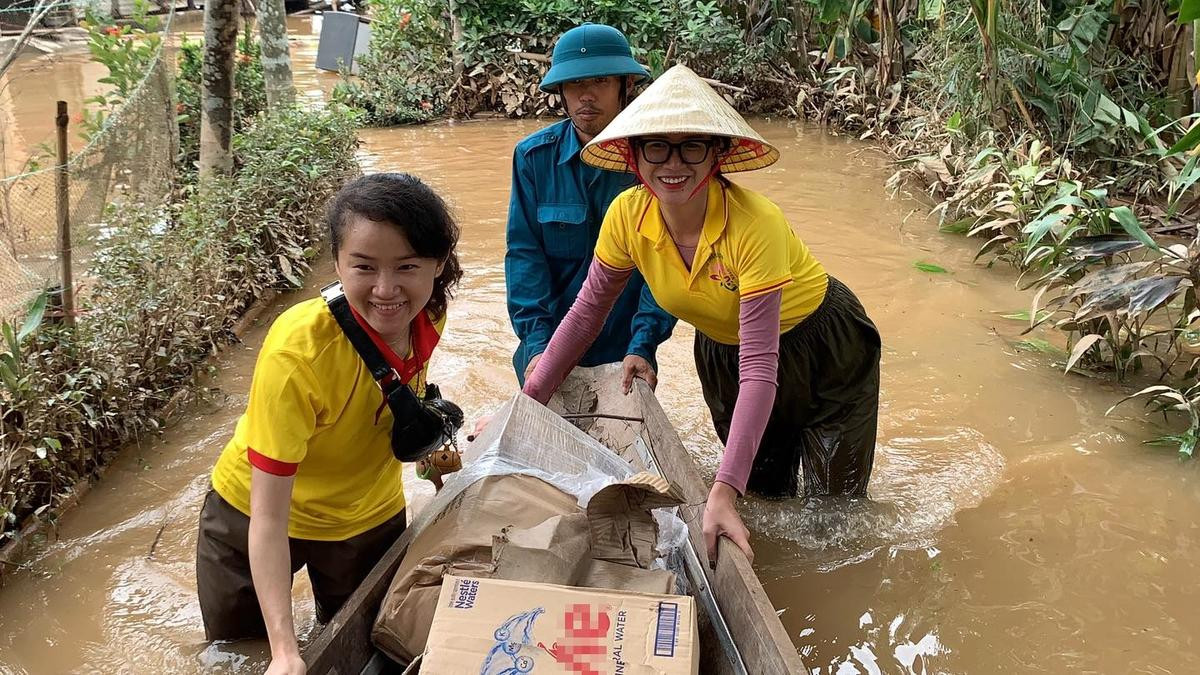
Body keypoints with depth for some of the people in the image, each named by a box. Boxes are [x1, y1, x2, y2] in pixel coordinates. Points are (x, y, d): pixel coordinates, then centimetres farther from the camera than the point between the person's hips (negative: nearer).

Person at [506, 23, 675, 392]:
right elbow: (524, 252, -10)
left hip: (625, 351, -1)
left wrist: (642, 346, -25)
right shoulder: (533, 157, -7)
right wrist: (536, 343, -20)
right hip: (548, 346, 1)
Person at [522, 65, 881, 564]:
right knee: (765, 499, 19)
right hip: (721, 350, 4)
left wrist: (723, 491, -46)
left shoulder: (754, 225, -38)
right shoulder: (627, 215, -22)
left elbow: (759, 369, -40)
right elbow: (587, 311, -8)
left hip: (823, 348, -4)